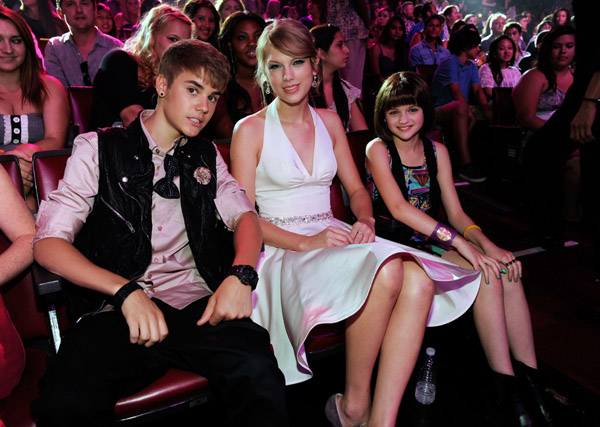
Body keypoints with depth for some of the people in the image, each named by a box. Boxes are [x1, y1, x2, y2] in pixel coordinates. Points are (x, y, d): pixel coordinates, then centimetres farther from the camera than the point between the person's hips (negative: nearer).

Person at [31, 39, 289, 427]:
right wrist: (127, 290, -17)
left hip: (198, 306, 2)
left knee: (257, 370, -29)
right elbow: (48, 242, 0)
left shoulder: (206, 156, 20)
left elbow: (245, 216, 12)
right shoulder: (98, 149, 8)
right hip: (119, 308, -1)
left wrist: (242, 273, -12)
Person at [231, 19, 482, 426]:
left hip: (332, 237, 5)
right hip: (281, 251, -5)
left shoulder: (329, 122, 14)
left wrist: (365, 221, -4)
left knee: (418, 281, -25)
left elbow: (356, 188, 19)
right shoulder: (250, 130, -1)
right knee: (385, 272, -33)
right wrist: (307, 242, -17)